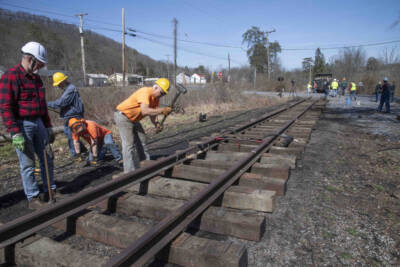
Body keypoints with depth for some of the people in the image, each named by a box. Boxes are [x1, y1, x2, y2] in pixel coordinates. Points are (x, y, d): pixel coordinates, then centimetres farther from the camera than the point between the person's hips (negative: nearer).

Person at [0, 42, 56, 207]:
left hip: (38, 123, 8)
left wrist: (48, 127, 18)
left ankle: (49, 191, 23)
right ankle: (33, 198, 11)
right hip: (22, 125, -7)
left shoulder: (36, 78, 14)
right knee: (28, 163, 0)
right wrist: (15, 133, -20)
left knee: (47, 158, 10)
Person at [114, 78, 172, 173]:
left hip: (134, 119, 10)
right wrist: (163, 110, -36)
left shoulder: (156, 98, 1)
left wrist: (156, 123, -18)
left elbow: (152, 113, 2)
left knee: (142, 143, 11)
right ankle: (130, 173, -10)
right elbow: (145, 111, -41)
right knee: (129, 144, -13)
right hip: (123, 116, -9)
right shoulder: (145, 92, -28)